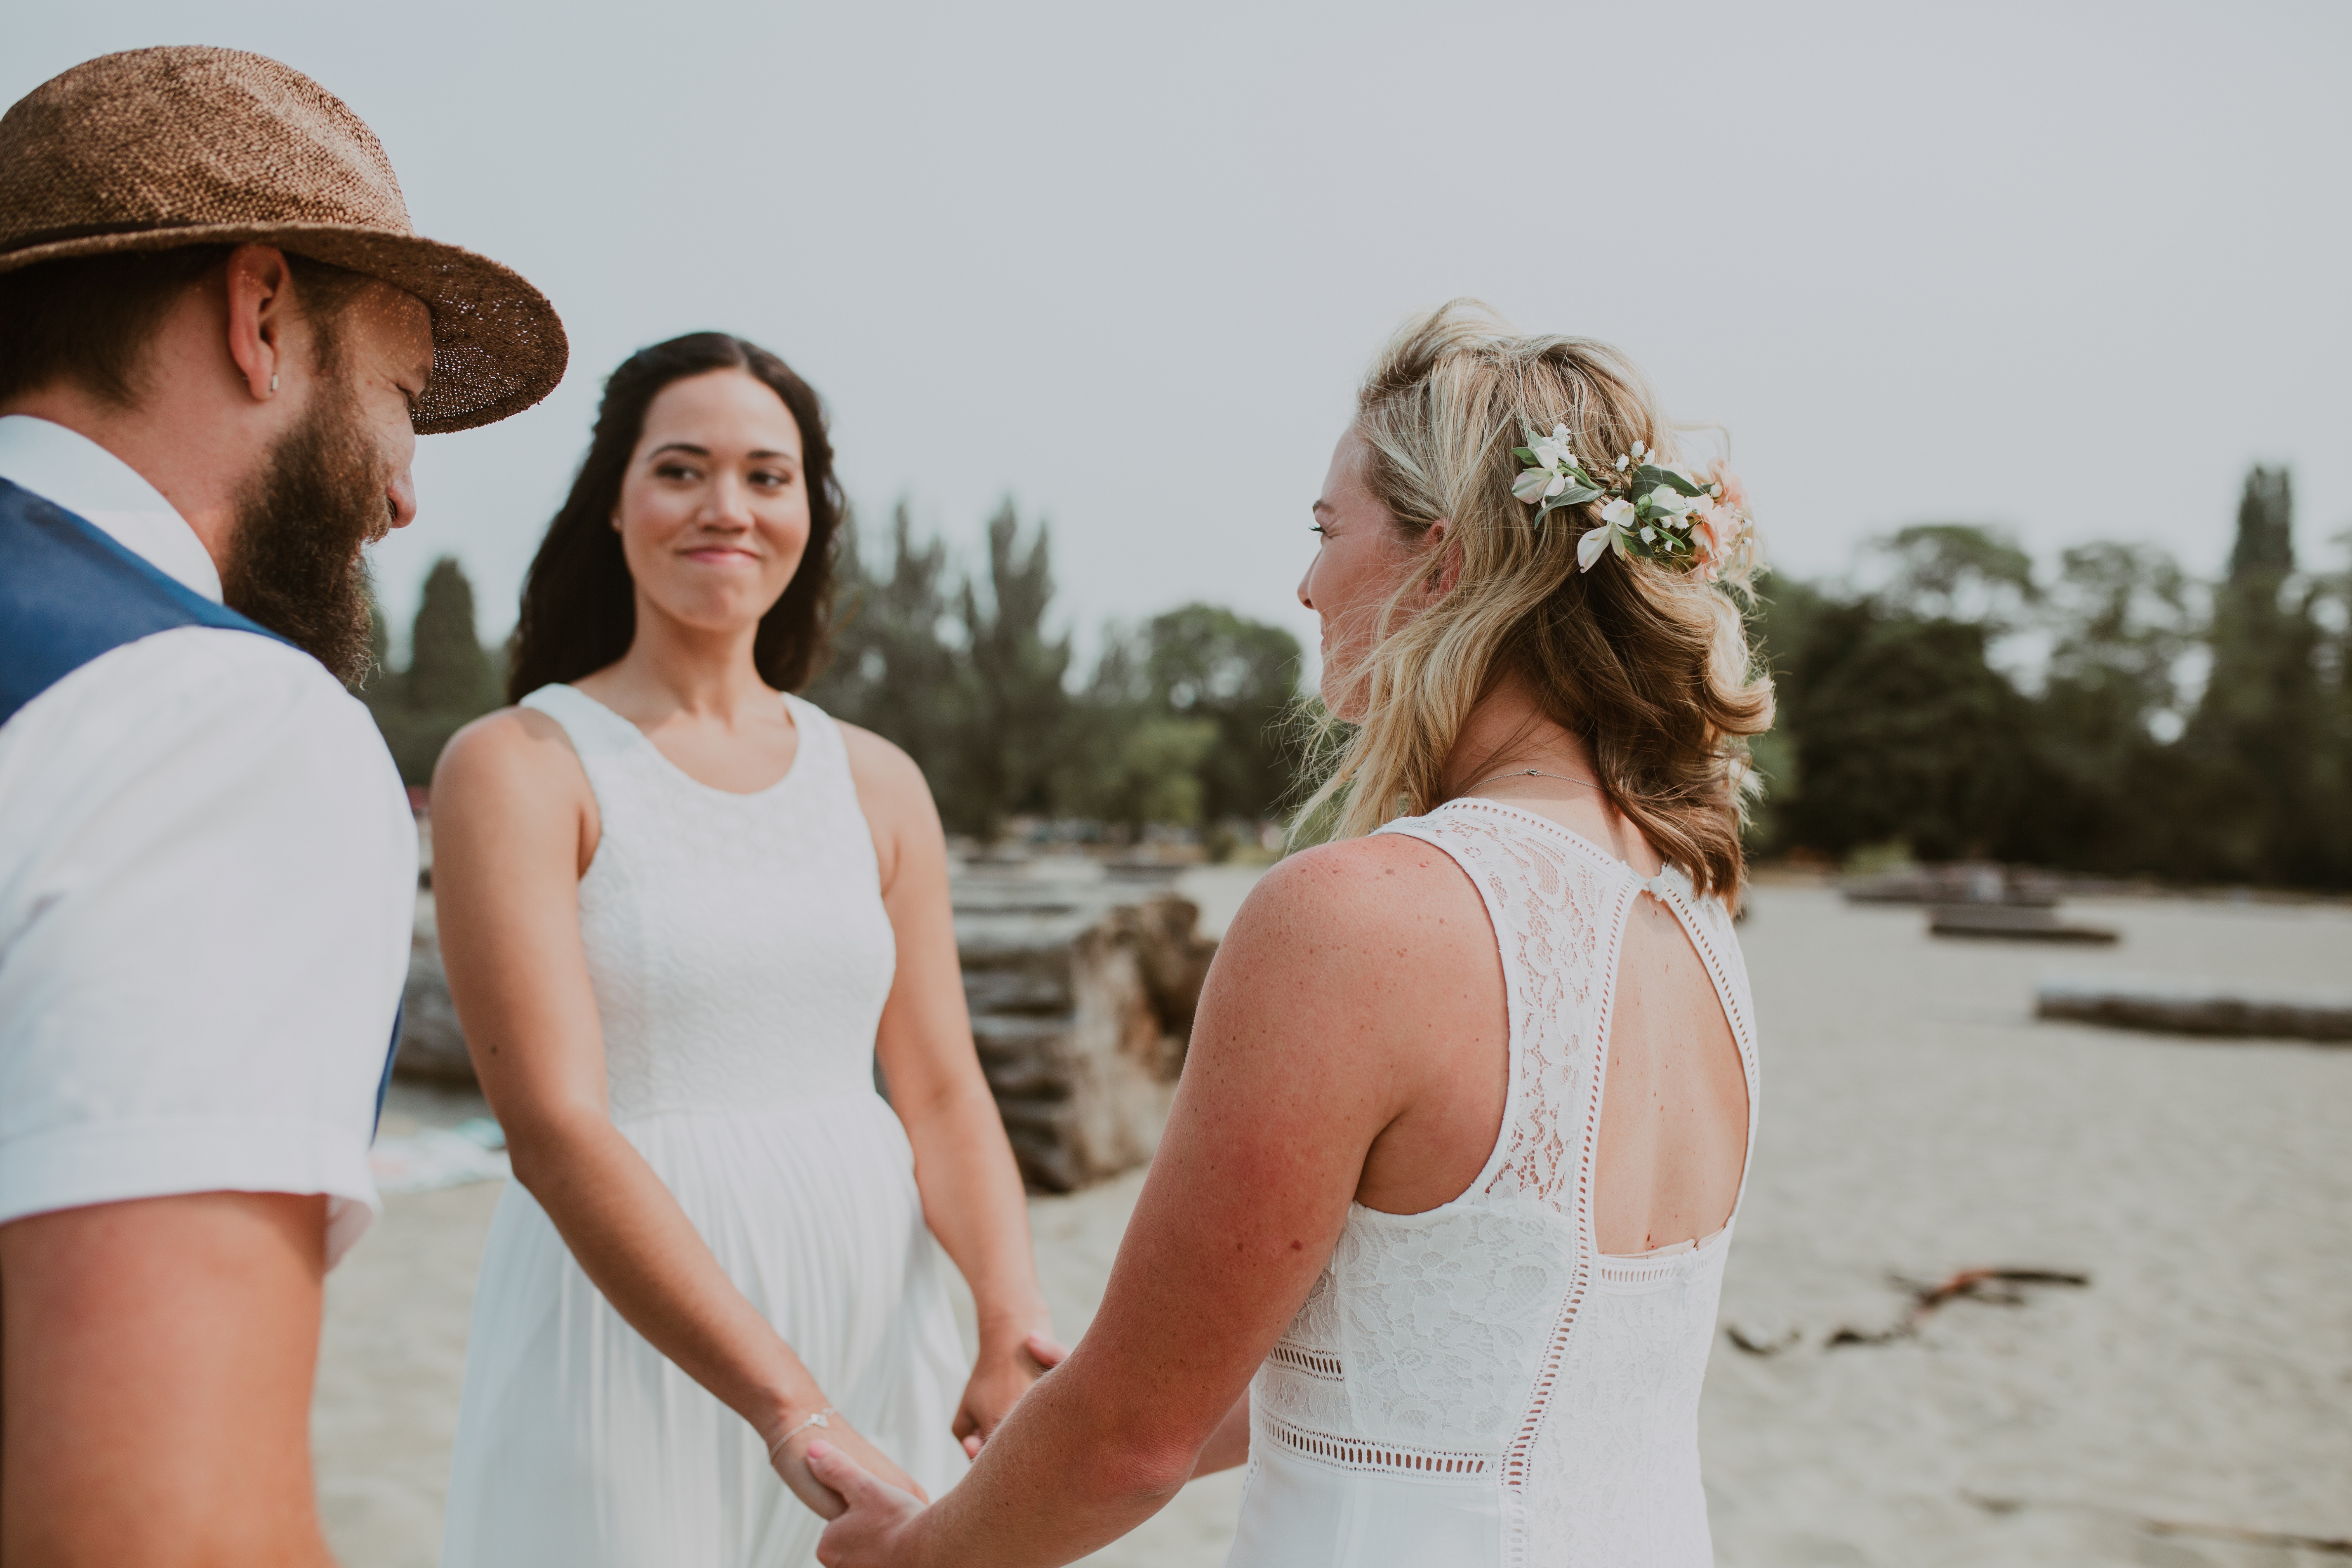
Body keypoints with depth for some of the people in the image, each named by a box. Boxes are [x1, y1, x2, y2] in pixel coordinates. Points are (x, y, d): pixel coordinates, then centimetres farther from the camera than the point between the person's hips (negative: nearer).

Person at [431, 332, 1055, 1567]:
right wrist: (786, 1405, -25)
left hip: (872, 1320, 4)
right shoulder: (516, 766, -7)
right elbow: (555, 1126, -17)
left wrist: (1015, 1320, -15)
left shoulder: (877, 784, 7)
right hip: (628, 1334, -4)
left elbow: (944, 1096, 4)